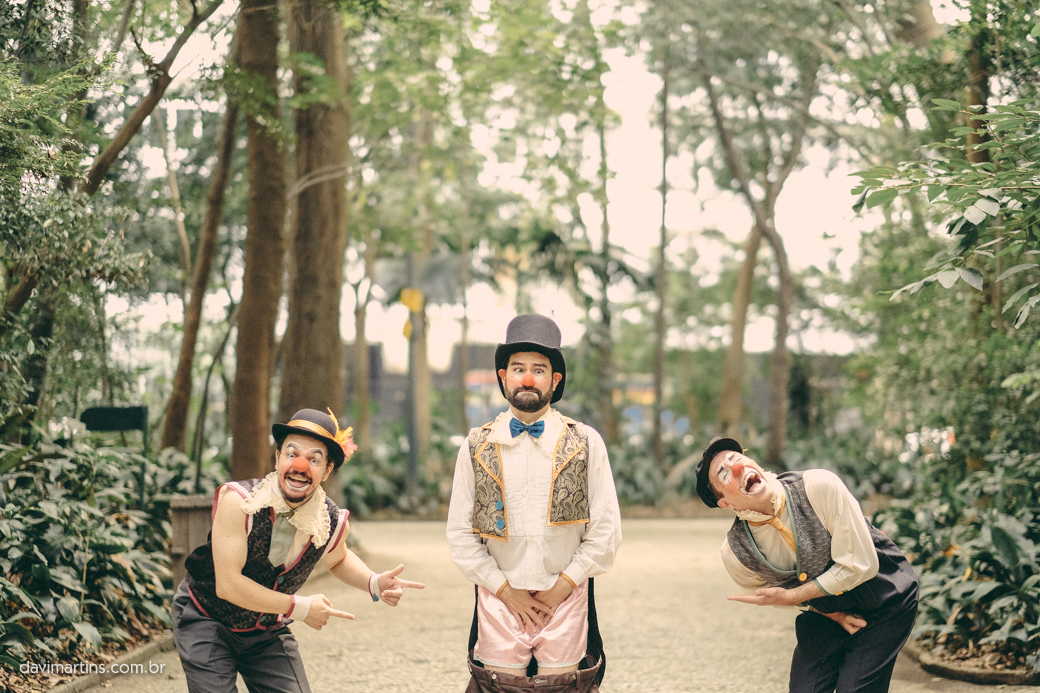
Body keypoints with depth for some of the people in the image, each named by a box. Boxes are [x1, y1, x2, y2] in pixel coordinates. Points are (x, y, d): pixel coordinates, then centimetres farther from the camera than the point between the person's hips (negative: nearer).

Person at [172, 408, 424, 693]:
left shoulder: (333, 523, -13)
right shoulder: (238, 501, -27)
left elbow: (337, 560, 13)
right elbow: (228, 584, -29)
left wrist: (373, 583, -7)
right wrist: (299, 607, -26)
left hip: (267, 632, 4)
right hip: (206, 622, -4)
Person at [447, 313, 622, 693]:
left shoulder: (586, 443, 3)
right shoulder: (476, 447, 5)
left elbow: (606, 530, 2)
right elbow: (459, 534, 4)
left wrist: (564, 584, -5)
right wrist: (505, 590, -4)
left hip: (566, 597, 0)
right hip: (499, 599, 0)